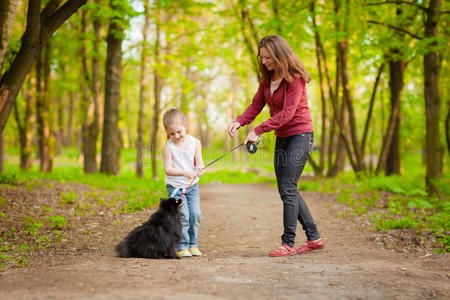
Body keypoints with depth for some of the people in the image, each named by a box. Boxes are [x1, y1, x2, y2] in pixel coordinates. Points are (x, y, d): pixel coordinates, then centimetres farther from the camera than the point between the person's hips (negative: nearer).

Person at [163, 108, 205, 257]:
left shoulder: (195, 142, -3)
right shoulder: (169, 146, -12)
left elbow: (199, 161, 0)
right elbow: (167, 169, -17)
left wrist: (200, 168, -25)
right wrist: (184, 173, -33)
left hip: (192, 184, 3)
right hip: (175, 186, -3)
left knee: (195, 214, -1)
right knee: (182, 215, -12)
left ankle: (193, 244, 13)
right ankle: (182, 247, -3)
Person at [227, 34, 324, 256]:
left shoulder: (294, 78, -16)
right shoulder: (267, 78, 8)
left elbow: (287, 113, -23)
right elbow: (256, 105, 4)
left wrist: (258, 131, -26)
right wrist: (239, 122, -15)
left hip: (300, 135, -9)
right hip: (282, 136, 9)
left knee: (288, 188, -11)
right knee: (286, 189, 9)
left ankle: (288, 243, -4)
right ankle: (314, 237, 17)